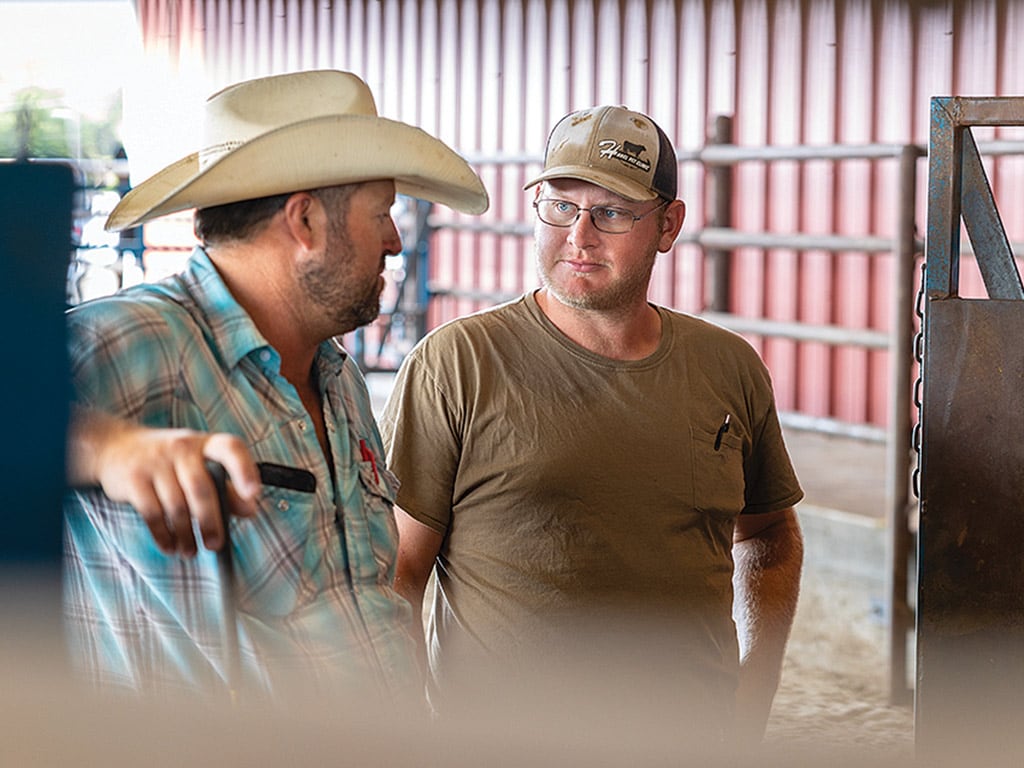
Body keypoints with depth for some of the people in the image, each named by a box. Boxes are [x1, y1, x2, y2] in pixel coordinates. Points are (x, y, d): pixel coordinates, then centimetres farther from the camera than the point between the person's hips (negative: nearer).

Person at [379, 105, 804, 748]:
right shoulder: (456, 363, -9)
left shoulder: (730, 368, 4)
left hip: (693, 735, 3)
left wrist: (754, 698, 7)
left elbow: (769, 535, 18)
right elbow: (396, 568, -9)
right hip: (497, 742, -3)